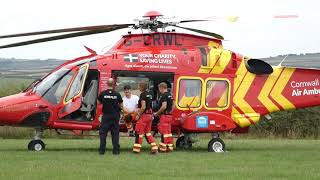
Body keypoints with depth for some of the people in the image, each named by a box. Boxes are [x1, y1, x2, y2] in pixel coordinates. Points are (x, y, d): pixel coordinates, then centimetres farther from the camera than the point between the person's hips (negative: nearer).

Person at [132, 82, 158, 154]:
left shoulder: (143, 95, -14)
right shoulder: (149, 94, 12)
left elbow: (143, 107, -21)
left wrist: (138, 115, -13)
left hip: (144, 115, -9)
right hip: (150, 115, 9)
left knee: (139, 132, -1)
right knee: (148, 132, 14)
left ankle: (137, 148, 2)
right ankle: (154, 148, 7)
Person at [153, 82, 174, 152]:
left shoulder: (163, 96, -16)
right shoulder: (170, 95, 14)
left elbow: (164, 106, -24)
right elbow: (172, 106, 19)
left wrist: (157, 113, -14)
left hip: (164, 115, -9)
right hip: (169, 115, 9)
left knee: (164, 132, -6)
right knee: (168, 132, 13)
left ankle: (163, 148, -6)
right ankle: (170, 146, 14)